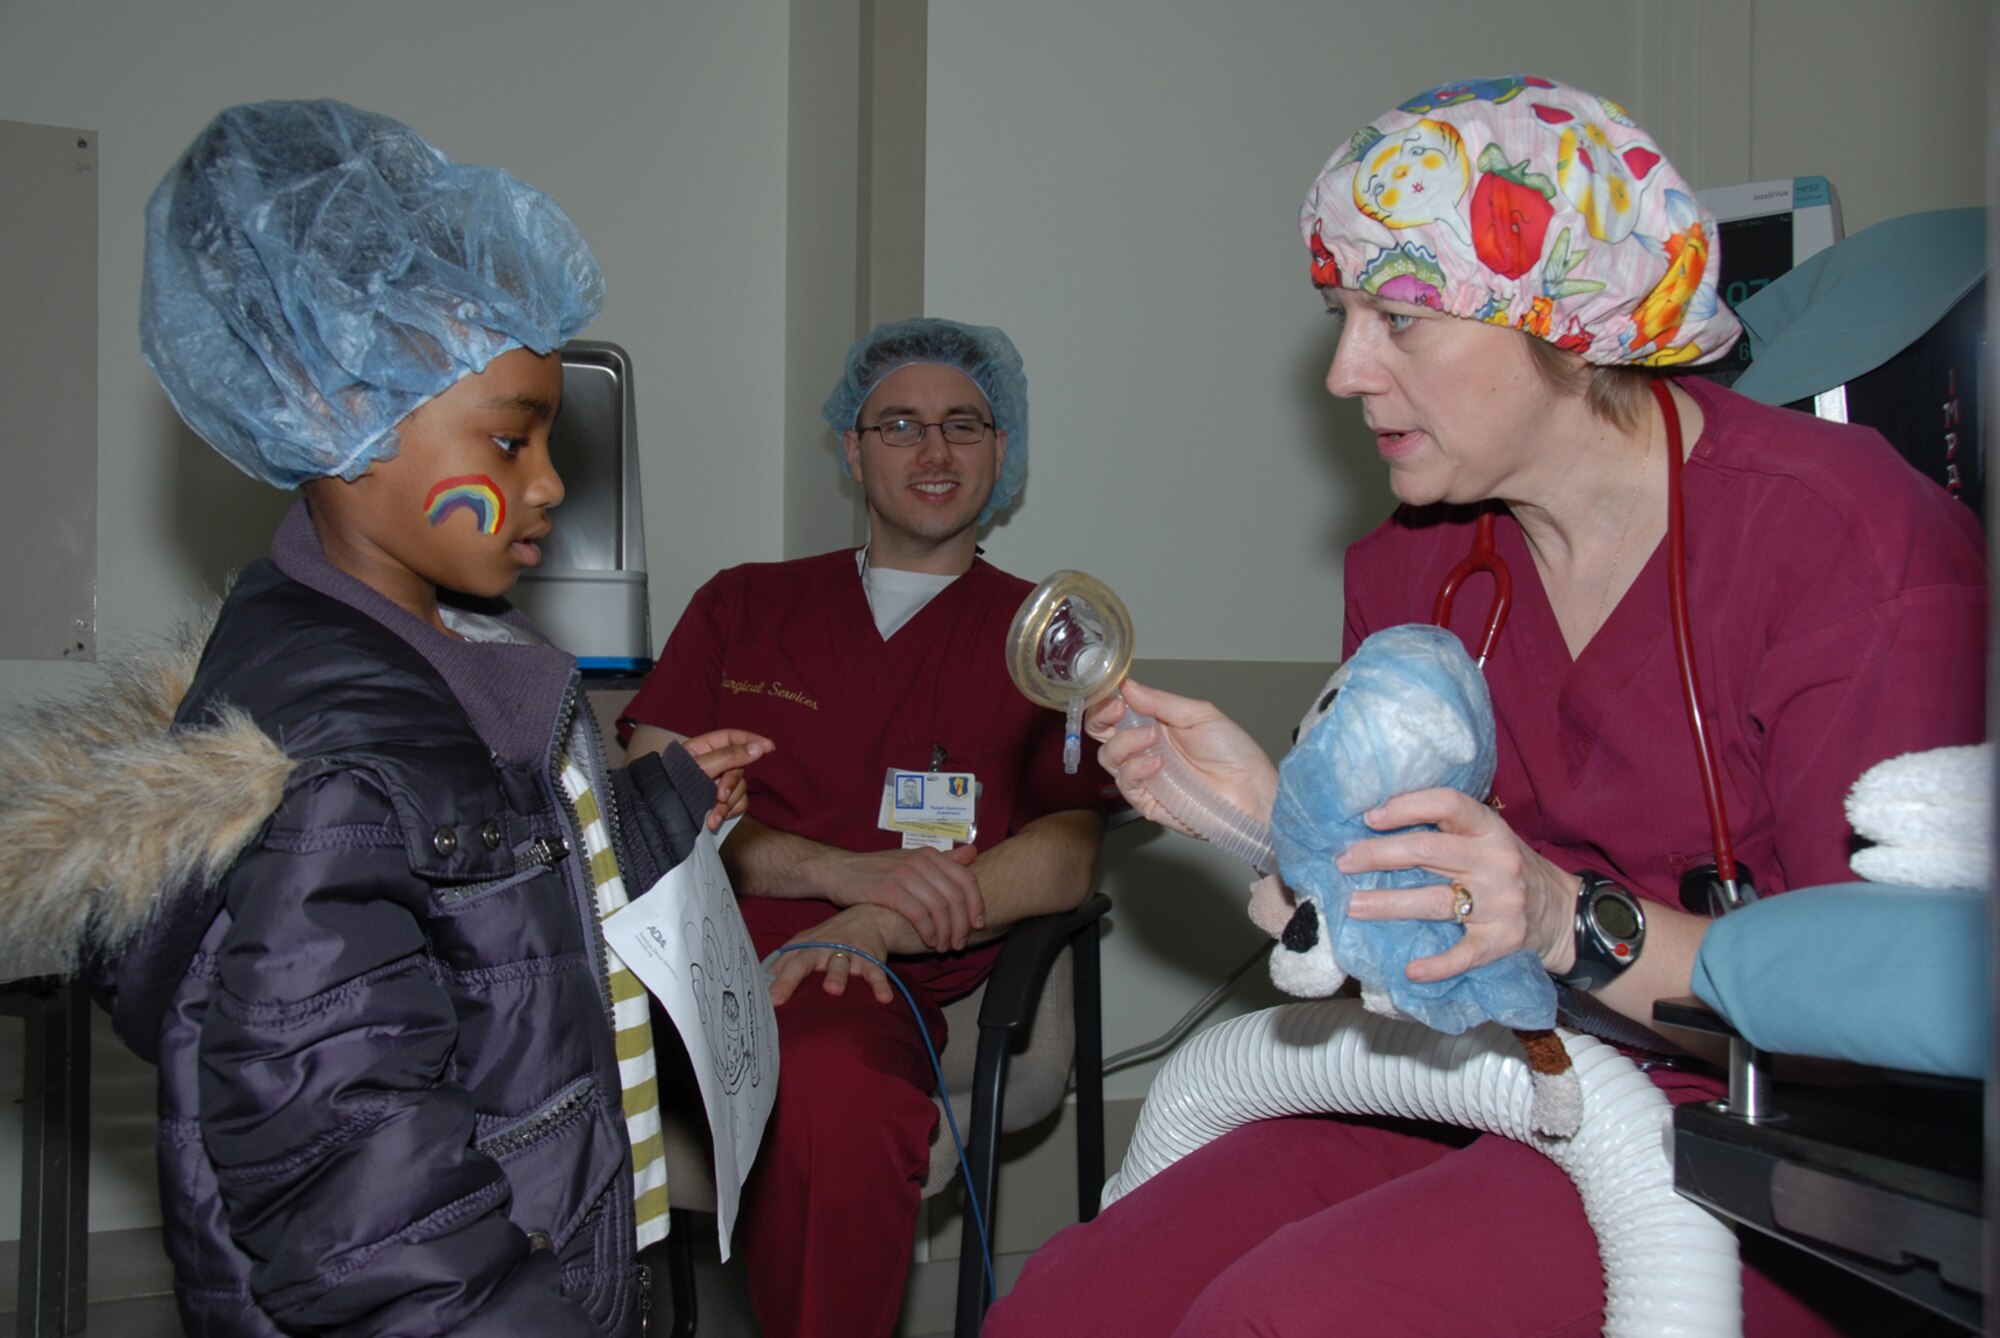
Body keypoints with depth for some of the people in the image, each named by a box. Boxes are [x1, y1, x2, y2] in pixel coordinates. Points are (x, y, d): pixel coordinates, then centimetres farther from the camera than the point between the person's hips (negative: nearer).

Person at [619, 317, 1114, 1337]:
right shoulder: (744, 604, 24)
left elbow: (1069, 852, 4)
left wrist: (871, 926, -14)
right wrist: (849, 871, -6)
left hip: (866, 984, -1)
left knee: (839, 1099, -38)